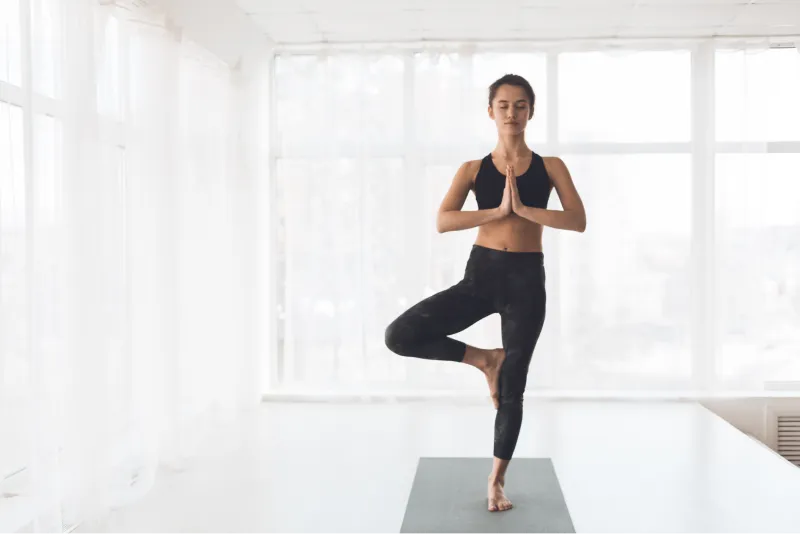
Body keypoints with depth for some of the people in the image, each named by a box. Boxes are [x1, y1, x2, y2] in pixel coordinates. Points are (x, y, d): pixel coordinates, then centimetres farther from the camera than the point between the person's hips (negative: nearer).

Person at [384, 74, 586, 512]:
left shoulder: (550, 167, 5)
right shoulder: (473, 169, 5)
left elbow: (578, 221, -9)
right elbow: (442, 221, -10)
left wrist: (523, 209, -17)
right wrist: (498, 210, -18)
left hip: (526, 278, -1)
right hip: (480, 274, 1)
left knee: (511, 388, 4)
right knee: (400, 336, -16)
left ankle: (496, 480, 23)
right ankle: (484, 359, 6)